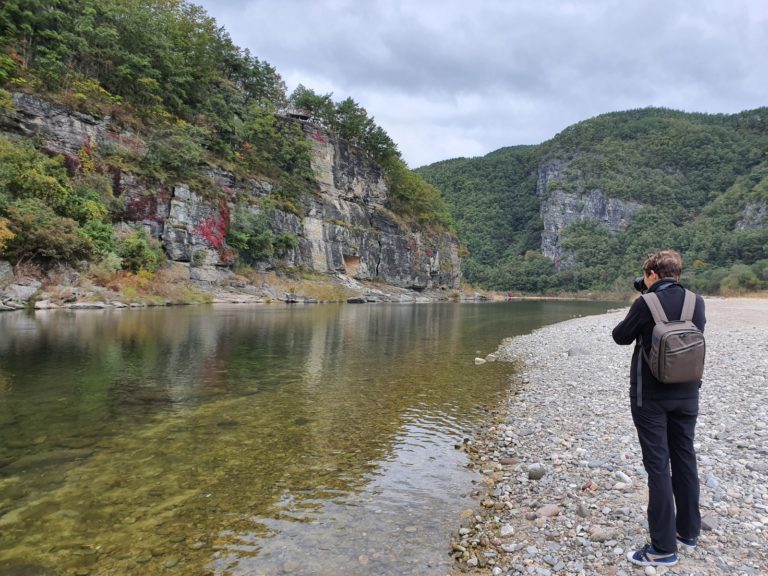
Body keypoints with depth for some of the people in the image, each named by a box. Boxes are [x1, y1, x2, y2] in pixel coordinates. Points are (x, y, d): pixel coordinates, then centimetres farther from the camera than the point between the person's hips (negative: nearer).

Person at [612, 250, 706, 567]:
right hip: (687, 393, 6)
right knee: (684, 458, 16)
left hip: (651, 395, -6)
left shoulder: (645, 304, -16)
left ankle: (664, 547, 5)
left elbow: (621, 336, -4)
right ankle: (688, 532, 31)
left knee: (658, 464, -1)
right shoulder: (697, 302, 0)